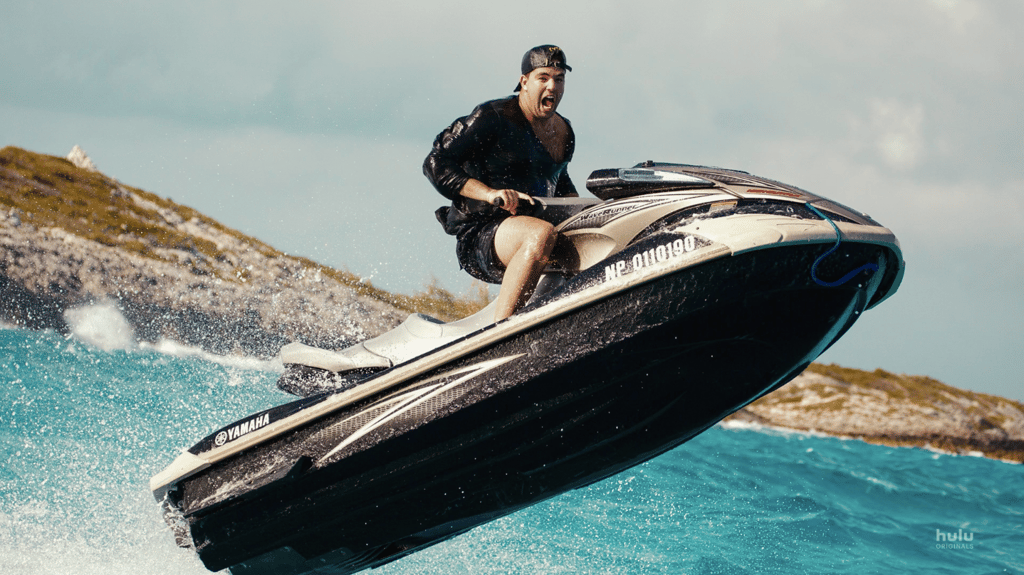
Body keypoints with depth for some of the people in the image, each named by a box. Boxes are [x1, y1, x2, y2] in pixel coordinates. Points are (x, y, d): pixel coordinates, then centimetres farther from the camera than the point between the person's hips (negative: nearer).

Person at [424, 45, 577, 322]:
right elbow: (436, 164, -11)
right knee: (542, 233, -38)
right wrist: (489, 193, -25)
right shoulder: (492, 117, -7)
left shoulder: (563, 133, 15)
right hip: (479, 235, -8)